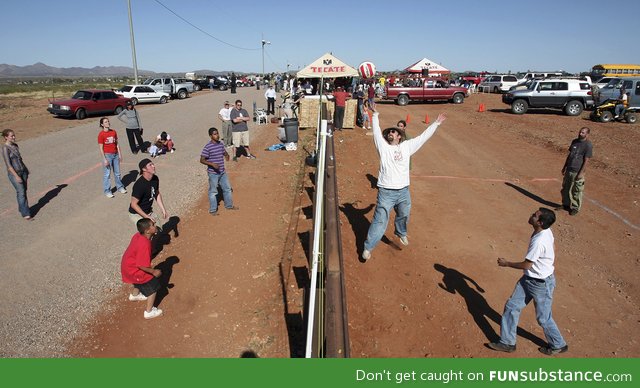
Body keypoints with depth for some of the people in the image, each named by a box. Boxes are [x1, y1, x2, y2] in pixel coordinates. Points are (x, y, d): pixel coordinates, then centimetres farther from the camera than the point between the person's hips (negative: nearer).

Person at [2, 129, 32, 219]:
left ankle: (22, 208, 26)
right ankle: (25, 214, -6)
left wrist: (26, 170, 19)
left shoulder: (15, 145, 8)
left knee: (23, 191, 11)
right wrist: (16, 176, -20)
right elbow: (8, 164, -17)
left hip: (23, 171, 7)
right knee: (21, 192, -9)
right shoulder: (5, 148, -14)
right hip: (14, 173, -7)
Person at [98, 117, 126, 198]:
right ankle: (107, 191, 10)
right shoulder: (101, 134, -10)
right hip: (107, 155, -5)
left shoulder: (114, 132, 4)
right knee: (107, 174, 2)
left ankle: (120, 187, 30)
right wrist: (104, 159, -14)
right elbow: (101, 148, -10)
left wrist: (120, 154, 5)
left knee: (117, 172, 16)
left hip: (115, 154, 5)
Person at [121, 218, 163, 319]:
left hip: (127, 265, 9)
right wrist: (154, 271, -16)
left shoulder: (138, 235, -10)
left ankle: (134, 295, 63)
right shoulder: (144, 244, -37)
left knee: (141, 281, 36)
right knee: (153, 286, 6)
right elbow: (142, 265, -31)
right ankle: (149, 312, 19)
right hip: (133, 270, -9)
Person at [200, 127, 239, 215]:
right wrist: (212, 164, -28)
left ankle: (229, 205, 36)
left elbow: (225, 153, 19)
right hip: (213, 173, -7)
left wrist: (227, 156, -5)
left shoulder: (221, 144, 4)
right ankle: (212, 210, 19)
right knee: (213, 191, 5)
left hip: (222, 172, 7)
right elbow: (202, 160, -14)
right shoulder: (207, 147, -16)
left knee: (227, 188, 17)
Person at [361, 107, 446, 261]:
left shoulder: (406, 146, 8)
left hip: (403, 191, 4)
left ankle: (402, 234, 54)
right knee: (380, 221, -3)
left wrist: (436, 123, 16)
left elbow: (423, 137, 13)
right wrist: (375, 114, 1)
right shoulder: (383, 146, 3)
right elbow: (376, 131, 0)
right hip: (386, 192, -3)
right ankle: (368, 247, 7)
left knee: (403, 216, 24)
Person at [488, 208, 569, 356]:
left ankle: (558, 345, 40)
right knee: (512, 306, 11)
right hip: (529, 279, 9)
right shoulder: (546, 231, -5)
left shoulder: (539, 242, -33)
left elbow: (526, 265, -23)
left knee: (544, 318, 12)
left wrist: (506, 263, -10)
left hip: (541, 284, -9)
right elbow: (550, 255, 11)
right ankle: (507, 342, 24)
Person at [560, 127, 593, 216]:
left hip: (577, 172, -7)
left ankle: (575, 208, 19)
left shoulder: (588, 145, -13)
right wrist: (564, 167, 16)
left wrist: (581, 173, -17)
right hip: (569, 170, 7)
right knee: (566, 188, 16)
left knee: (577, 191, 5)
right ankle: (566, 205, 32)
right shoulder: (575, 141, 8)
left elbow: (586, 160, -14)